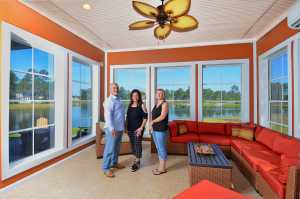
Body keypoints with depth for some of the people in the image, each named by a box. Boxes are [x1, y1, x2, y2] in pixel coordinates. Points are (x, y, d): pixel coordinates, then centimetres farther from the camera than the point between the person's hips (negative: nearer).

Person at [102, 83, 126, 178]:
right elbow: (108, 115, -23)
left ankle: (114, 163, 35)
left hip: (120, 128, 9)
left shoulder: (118, 100, 14)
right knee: (110, 148, -1)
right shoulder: (109, 101, -12)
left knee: (116, 148, 19)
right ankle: (106, 168, 13)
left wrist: (124, 125, 18)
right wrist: (111, 128, -30)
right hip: (112, 129, -9)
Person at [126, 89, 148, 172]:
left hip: (138, 128, -5)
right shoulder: (129, 105, 9)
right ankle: (136, 159, 30)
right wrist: (126, 127, 9)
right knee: (133, 144, 12)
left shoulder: (142, 105, -6)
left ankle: (137, 162, 13)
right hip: (130, 128, 5)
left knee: (137, 144, -2)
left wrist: (141, 128, -15)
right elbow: (127, 117, 14)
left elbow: (145, 118, -9)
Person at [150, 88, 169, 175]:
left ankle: (162, 168, 16)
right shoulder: (156, 104, 15)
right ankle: (161, 167, 28)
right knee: (158, 148, 15)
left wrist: (152, 121, -8)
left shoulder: (164, 104, -8)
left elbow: (162, 116, -18)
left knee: (162, 148, 2)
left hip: (161, 130, -8)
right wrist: (151, 125, 3)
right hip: (154, 129, 8)